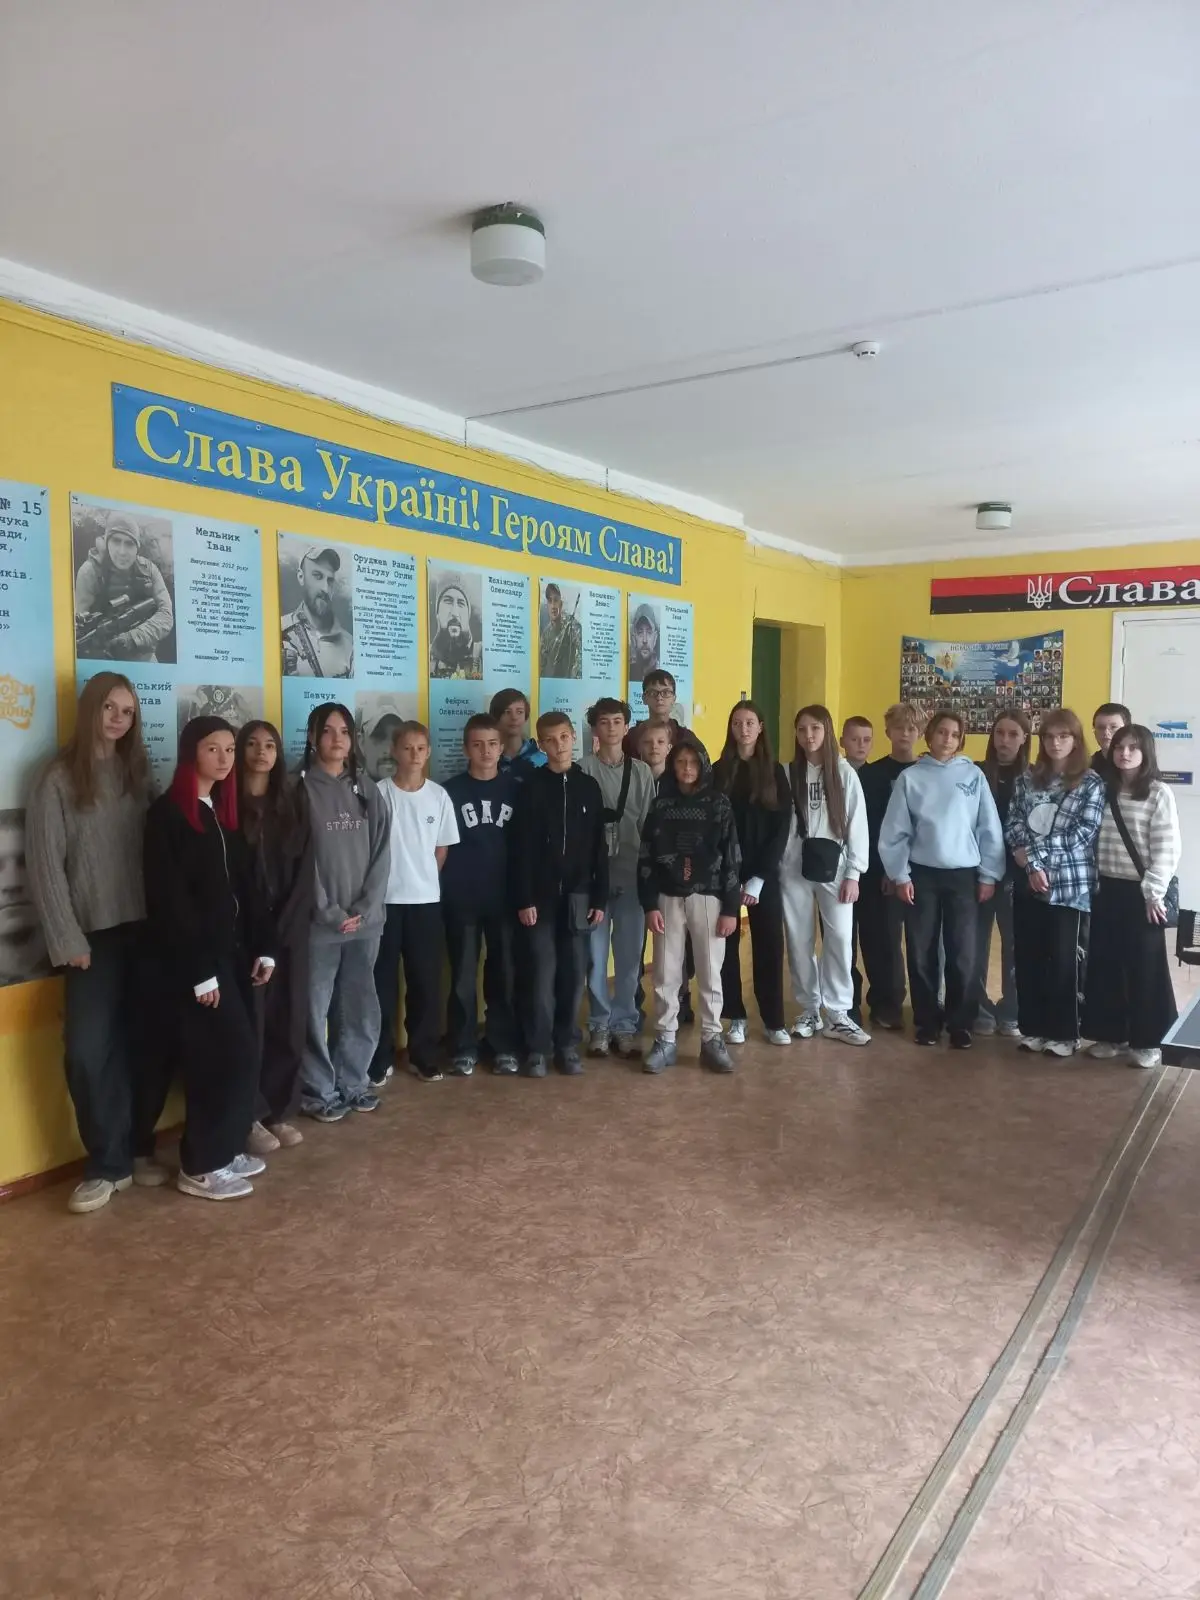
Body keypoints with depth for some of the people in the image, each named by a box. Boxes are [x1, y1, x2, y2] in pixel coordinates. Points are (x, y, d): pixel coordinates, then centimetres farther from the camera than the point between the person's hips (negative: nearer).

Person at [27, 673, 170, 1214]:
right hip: (95, 935, -2)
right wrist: (68, 940, -6)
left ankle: (139, 1146, 21)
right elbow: (45, 866, -2)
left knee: (150, 1042, 2)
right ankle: (107, 1163, 10)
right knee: (89, 1050, -5)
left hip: (146, 929, 3)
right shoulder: (58, 780, 0)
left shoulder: (138, 773, 10)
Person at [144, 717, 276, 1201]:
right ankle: (200, 1166, 6)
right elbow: (168, 900, -15)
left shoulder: (224, 811, 14)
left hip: (233, 950, 7)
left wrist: (263, 946, 6)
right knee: (232, 1054, -6)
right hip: (195, 958, -7)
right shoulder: (166, 814, -10)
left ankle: (225, 1150, 21)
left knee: (232, 1054, 9)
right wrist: (198, 969, -18)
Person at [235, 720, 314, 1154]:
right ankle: (251, 1117, 11)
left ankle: (281, 1112, 17)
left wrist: (286, 922, -8)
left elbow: (305, 868, 3)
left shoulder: (294, 801, 8)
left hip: (291, 927, 3)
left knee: (290, 1020, 5)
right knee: (250, 1022, -1)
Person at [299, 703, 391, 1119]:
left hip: (365, 921, 4)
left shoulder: (367, 790, 11)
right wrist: (330, 912, -11)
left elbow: (381, 853, 6)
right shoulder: (300, 789, -3)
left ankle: (352, 1082, 24)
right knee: (316, 1009, 1)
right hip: (318, 922, -4)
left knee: (361, 1008, 10)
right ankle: (318, 1091, 14)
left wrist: (364, 909, -6)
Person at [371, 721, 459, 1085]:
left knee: (426, 982, 7)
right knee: (383, 982, 4)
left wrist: (422, 880, 7)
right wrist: (382, 885, -3)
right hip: (386, 900, -2)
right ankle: (381, 1058, 14)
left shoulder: (439, 795, 2)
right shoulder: (379, 793, -6)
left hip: (426, 900, 2)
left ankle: (423, 1056, 19)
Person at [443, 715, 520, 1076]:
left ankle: (503, 1046, 19)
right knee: (463, 975, 5)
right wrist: (443, 889, -4)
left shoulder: (515, 789, 3)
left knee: (503, 972, 7)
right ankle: (464, 1048, 17)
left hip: (504, 897, 1)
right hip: (461, 899, -1)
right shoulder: (451, 791, 0)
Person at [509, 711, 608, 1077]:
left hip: (578, 896, 3)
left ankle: (566, 1043, 19)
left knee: (575, 972, 6)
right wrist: (523, 899, -11)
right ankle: (538, 1047, 10)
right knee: (543, 972, 0)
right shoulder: (531, 786, -2)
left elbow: (599, 847, 6)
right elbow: (520, 847, -5)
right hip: (541, 895, -2)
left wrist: (599, 899, 2)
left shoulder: (588, 786, 6)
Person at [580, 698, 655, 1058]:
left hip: (632, 876, 2)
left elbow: (650, 826, 6)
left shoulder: (642, 773, 8)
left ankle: (624, 1025, 18)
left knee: (630, 955, 7)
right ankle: (600, 1025, 16)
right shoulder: (582, 770, -2)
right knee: (595, 954, 2)